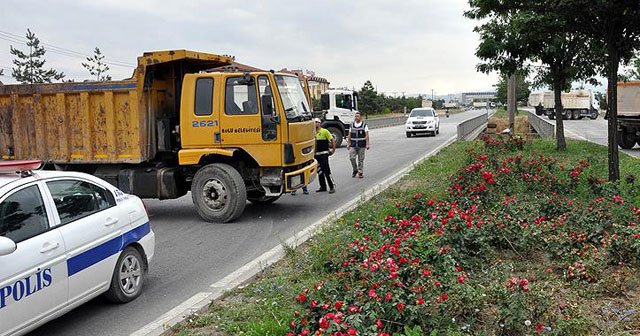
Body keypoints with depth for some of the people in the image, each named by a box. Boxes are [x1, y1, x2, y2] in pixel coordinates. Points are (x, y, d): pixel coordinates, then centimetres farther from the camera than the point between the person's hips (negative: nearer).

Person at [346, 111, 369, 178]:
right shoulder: (352, 125, 9)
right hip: (353, 145, 2)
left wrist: (367, 144, -10)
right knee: (351, 157, -9)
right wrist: (348, 144, 8)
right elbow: (349, 135, 13)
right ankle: (355, 170, 12)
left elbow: (366, 135, -3)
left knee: (361, 160, 2)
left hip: (361, 145, -2)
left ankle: (360, 172, 13)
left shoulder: (364, 125, 1)